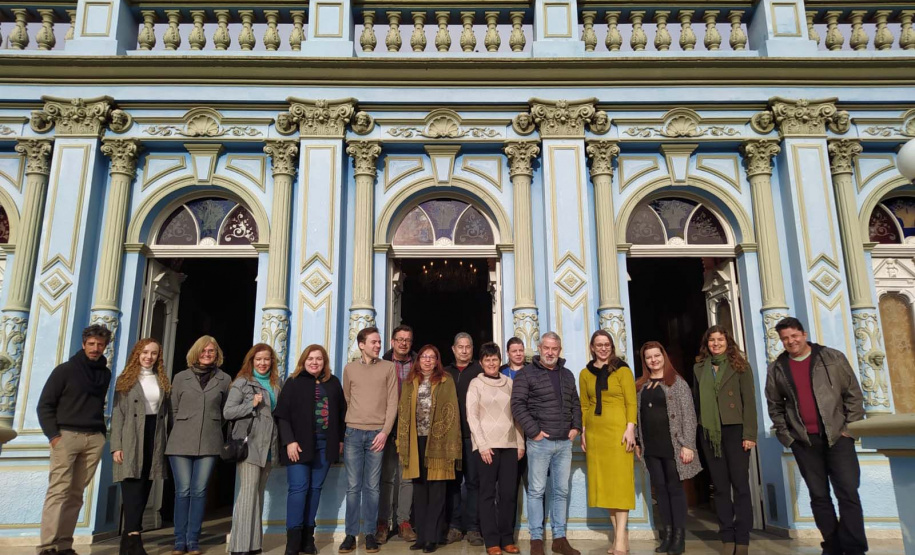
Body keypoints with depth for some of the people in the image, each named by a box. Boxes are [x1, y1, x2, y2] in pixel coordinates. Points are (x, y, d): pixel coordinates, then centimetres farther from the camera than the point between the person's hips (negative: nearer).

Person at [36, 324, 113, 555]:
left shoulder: (106, 374, 12)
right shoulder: (65, 370, 0)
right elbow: (45, 404, -1)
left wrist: (102, 432, 6)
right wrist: (53, 435, -11)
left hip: (94, 439, 4)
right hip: (66, 435, -4)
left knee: (76, 493, 5)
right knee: (58, 491, -8)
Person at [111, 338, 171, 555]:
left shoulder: (162, 381, 12)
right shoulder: (126, 380, 3)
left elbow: (167, 413, 11)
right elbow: (117, 414, -1)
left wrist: (166, 443, 5)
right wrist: (116, 445, -9)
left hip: (154, 440, 4)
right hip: (131, 441, -4)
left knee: (144, 491, 7)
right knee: (133, 489, -10)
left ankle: (129, 536, 17)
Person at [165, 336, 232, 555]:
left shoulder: (224, 379, 5)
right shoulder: (181, 377, 6)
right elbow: (173, 410, 10)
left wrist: (211, 429, 9)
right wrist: (183, 430, 8)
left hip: (209, 443, 0)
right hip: (181, 442, 0)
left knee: (199, 491, 2)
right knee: (183, 491, 0)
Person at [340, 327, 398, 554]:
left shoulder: (388, 368, 4)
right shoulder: (349, 368, 9)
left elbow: (392, 402, 1)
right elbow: (346, 400, 13)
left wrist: (385, 431, -8)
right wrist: (345, 430, 8)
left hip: (377, 433, -1)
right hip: (353, 433, 1)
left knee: (372, 487, 3)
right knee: (353, 486, 3)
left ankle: (370, 534, 11)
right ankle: (351, 534, 10)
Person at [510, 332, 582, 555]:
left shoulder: (567, 375, 14)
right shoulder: (527, 373, -4)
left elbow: (575, 403, 20)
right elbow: (517, 405, -10)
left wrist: (576, 427, 6)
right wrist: (533, 431, -13)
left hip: (564, 443, 5)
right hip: (539, 442, -5)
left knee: (561, 492, 10)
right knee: (536, 491, 1)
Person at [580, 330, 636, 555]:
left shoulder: (622, 370, -1)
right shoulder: (585, 373, 9)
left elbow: (631, 402, -4)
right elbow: (584, 405, 12)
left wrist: (630, 428, -13)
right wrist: (583, 431, 6)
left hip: (617, 429, -4)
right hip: (594, 431, 4)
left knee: (619, 481, -5)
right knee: (604, 482, 7)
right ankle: (619, 534, 17)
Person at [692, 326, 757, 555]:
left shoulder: (739, 366, 2)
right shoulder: (699, 368, 11)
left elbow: (749, 401, -3)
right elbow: (696, 400, 11)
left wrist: (749, 434, -11)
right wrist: (696, 432, 4)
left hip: (735, 430, -3)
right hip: (709, 433, 3)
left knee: (740, 484, -1)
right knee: (720, 486, 7)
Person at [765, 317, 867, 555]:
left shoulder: (833, 358, 0)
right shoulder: (776, 369, 5)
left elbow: (853, 394, 2)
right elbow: (774, 406, 10)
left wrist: (849, 427, -4)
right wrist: (785, 435, 3)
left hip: (838, 436, -1)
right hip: (803, 441, 2)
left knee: (848, 494, -3)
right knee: (819, 496, 7)